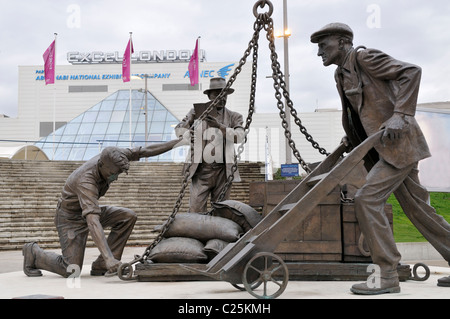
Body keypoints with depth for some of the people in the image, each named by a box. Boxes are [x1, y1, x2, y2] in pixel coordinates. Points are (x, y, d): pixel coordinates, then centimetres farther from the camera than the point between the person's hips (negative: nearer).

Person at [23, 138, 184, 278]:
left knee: (128, 217, -12)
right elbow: (92, 221, -48)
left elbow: (145, 151, -9)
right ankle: (34, 253, 12)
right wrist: (108, 257, -56)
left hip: (89, 209, 8)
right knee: (72, 270, -15)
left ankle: (100, 267, -5)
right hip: (70, 216, -8)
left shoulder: (110, 157, -18)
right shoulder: (85, 180, -39)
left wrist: (176, 142, -13)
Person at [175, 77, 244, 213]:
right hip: (201, 170, -1)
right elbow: (179, 133, 8)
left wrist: (219, 126, -23)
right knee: (195, 211, -9)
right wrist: (190, 121, -12)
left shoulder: (234, 117, 9)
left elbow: (239, 136, -9)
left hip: (223, 171, 1)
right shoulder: (197, 112, 11)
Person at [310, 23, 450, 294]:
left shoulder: (364, 57, -10)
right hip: (384, 148, 9)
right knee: (417, 208, 11)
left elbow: (411, 72, -17)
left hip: (399, 142, -9)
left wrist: (400, 115, -25)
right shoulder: (342, 74, 15)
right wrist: (352, 137, 10)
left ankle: (388, 277, -12)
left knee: (367, 199, -17)